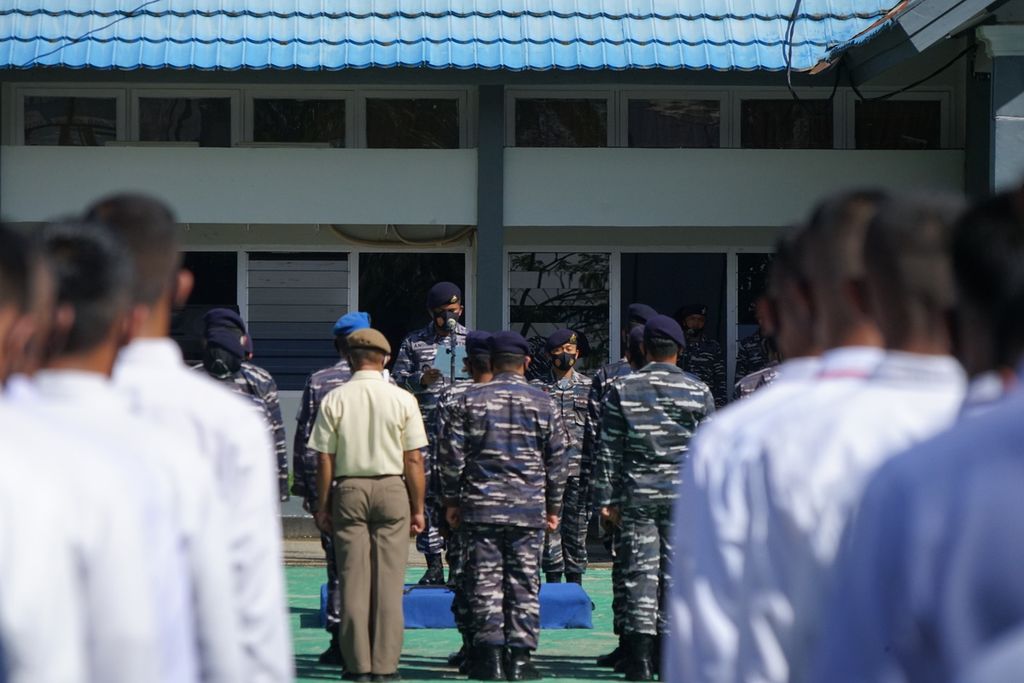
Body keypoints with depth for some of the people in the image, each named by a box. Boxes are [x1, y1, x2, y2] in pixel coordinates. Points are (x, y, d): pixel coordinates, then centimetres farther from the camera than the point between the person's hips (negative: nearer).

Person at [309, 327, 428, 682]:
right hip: (391, 491, 0)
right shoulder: (403, 400, -3)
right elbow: (414, 460, -2)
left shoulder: (334, 400, -3)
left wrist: (322, 507, 6)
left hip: (348, 491, 0)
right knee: (389, 581, 3)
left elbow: (325, 459, -2)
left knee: (353, 579, 4)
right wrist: (418, 508, 5)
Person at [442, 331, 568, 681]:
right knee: (525, 583, 4)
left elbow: (455, 453, 0)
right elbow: (556, 459, 6)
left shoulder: (473, 398, 1)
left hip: (482, 507, 0)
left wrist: (452, 499, 9)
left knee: (485, 581, 2)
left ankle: (490, 654, -1)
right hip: (529, 508, 1)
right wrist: (553, 507, 14)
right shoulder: (542, 402, 3)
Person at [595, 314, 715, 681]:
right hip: (684, 495, 0)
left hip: (637, 495, 0)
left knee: (640, 574, 1)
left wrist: (607, 499, 5)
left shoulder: (622, 389, 2)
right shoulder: (698, 392, 2)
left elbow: (609, 450, 1)